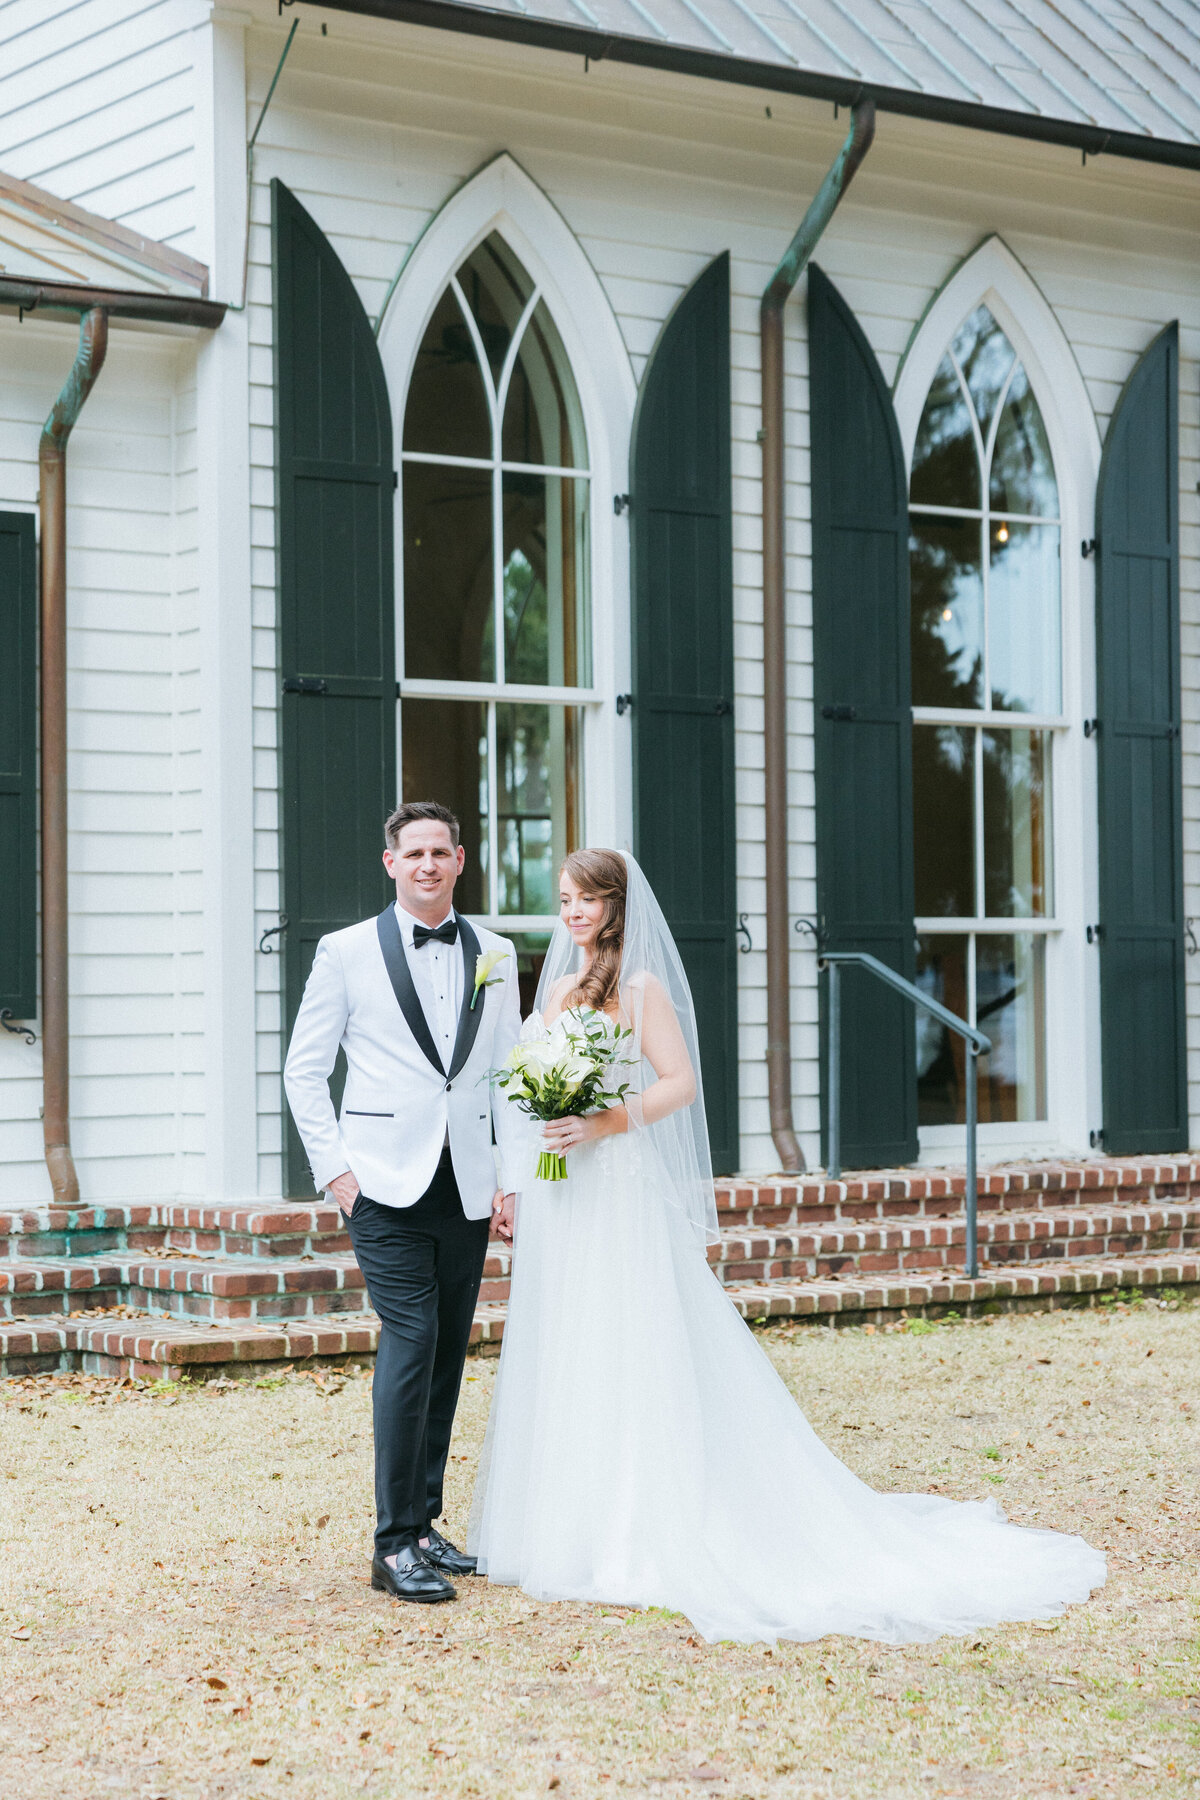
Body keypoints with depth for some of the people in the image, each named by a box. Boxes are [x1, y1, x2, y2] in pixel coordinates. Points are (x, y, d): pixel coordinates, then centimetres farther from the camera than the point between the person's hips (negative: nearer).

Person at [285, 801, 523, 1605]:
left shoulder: (494, 955, 12)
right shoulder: (347, 952, 2)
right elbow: (304, 1069, 4)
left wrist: (512, 1169, 4)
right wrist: (334, 1168, -4)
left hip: (468, 1185, 4)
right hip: (387, 1182, -4)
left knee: (448, 1357, 8)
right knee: (411, 1342, -14)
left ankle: (425, 1523, 19)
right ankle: (396, 1545, -11)